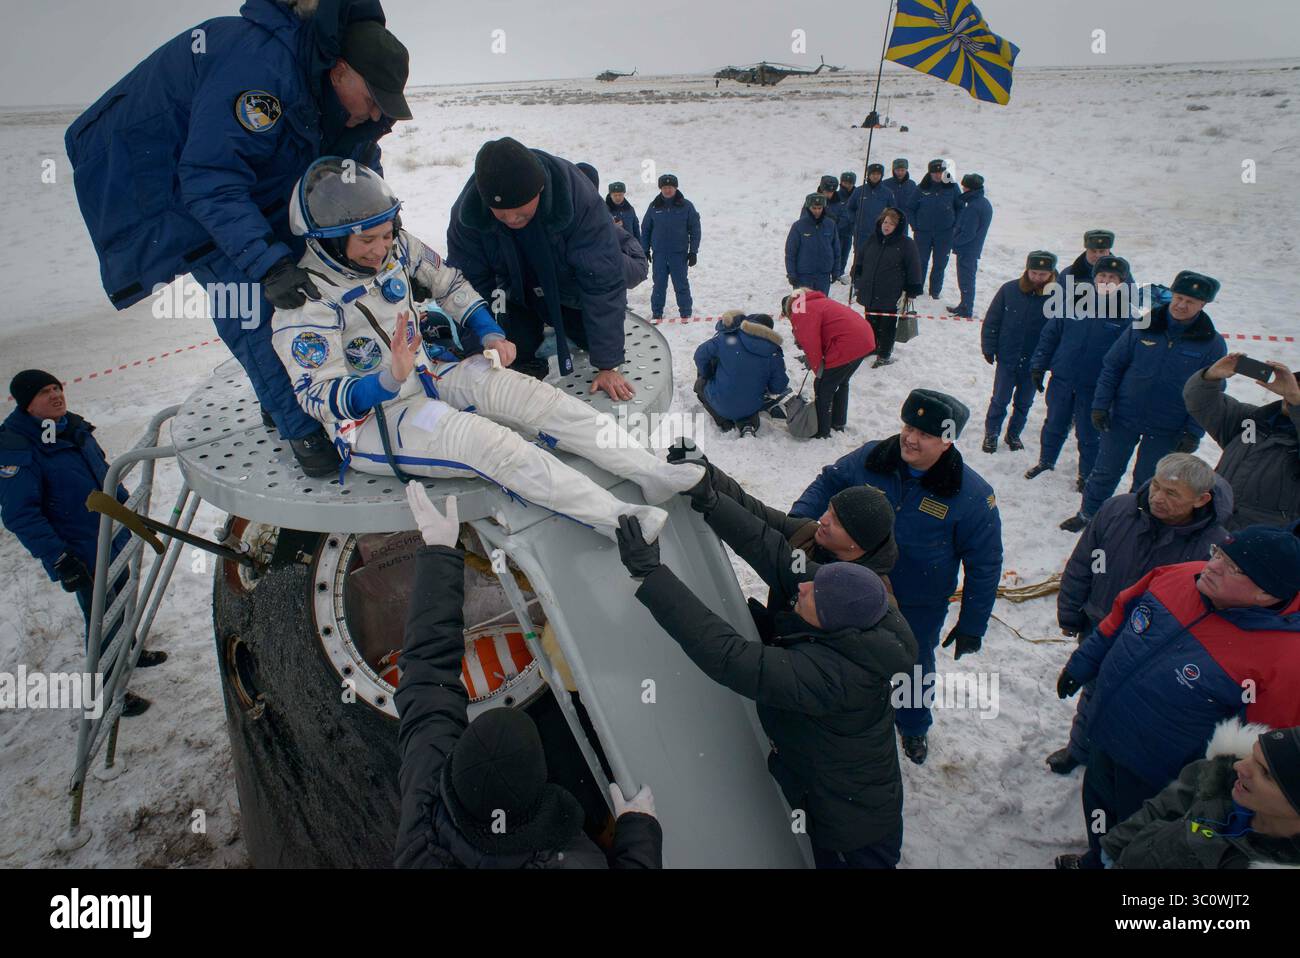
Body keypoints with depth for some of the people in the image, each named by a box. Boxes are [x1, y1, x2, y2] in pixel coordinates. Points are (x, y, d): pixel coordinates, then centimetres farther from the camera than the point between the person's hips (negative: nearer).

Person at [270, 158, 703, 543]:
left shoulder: (395, 245, -4)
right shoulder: (304, 302, -21)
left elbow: (449, 284, 12)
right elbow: (321, 398, -21)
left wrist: (490, 334, -3)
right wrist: (389, 380, -38)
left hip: (429, 370, 7)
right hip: (370, 415, -6)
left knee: (535, 396, -14)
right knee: (486, 440, -30)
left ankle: (657, 475, -15)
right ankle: (617, 519, -31)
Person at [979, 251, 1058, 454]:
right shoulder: (1010, 290, -10)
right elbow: (991, 321, -2)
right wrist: (988, 348, -2)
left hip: (1034, 362, 1)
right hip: (1007, 358, -1)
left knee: (1024, 403, 16)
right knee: (1000, 400, 8)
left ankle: (1014, 434, 34)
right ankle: (991, 434, 23)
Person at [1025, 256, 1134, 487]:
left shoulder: (1126, 315, -9)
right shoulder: (1074, 301, -5)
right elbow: (1050, 333, 3)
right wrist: (1038, 365, 1)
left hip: (1095, 388, -2)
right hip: (1062, 379, 2)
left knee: (1089, 434, 11)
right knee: (1054, 425, 19)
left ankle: (1086, 474, 31)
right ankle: (1046, 461, 41)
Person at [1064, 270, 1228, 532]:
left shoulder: (1212, 344, -7)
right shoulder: (1144, 326, -6)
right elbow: (1112, 365, 0)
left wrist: (1194, 432, -9)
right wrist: (1100, 404, -5)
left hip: (1167, 430, -1)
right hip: (1123, 417, 1)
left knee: (1146, 481, 11)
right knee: (1105, 472, 12)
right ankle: (1087, 514, 31)